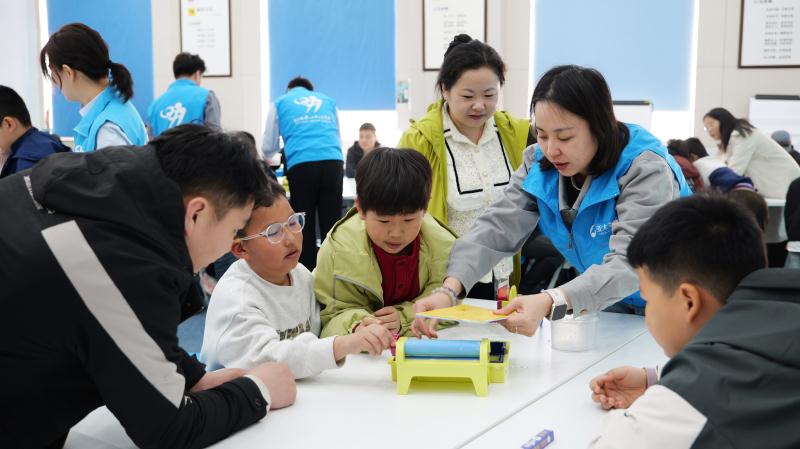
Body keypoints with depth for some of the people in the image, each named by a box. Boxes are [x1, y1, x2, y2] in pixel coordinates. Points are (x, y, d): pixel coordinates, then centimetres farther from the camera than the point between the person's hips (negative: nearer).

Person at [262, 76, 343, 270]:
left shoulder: (280, 103, 22)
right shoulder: (329, 101, 27)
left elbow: (269, 148, 26)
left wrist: (267, 158, 49)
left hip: (301, 165, -1)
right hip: (333, 161, 2)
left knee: (304, 225, 6)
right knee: (331, 223, 4)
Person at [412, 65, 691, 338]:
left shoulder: (647, 170, -26)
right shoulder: (539, 162, -8)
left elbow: (628, 264, -38)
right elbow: (497, 227, -16)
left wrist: (551, 302, -55)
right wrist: (449, 290, -34)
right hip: (606, 308, 5)